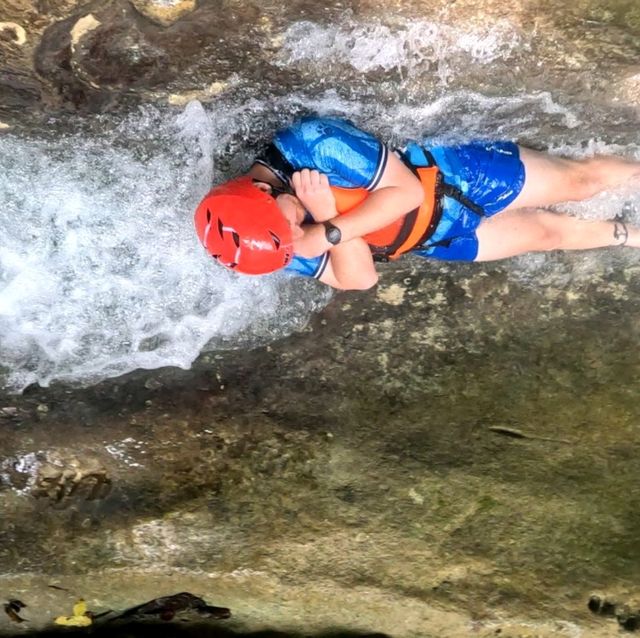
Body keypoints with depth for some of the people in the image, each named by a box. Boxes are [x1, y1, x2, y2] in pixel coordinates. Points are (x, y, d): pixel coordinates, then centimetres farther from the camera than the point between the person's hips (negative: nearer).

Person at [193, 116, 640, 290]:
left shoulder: (313, 144, -33)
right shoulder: (273, 249, -18)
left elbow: (407, 190, -28)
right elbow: (359, 280, -17)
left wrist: (328, 232, -37)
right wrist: (326, 220, -35)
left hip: (444, 181, -3)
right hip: (434, 240, 3)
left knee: (576, 179, 11)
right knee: (549, 233, 12)